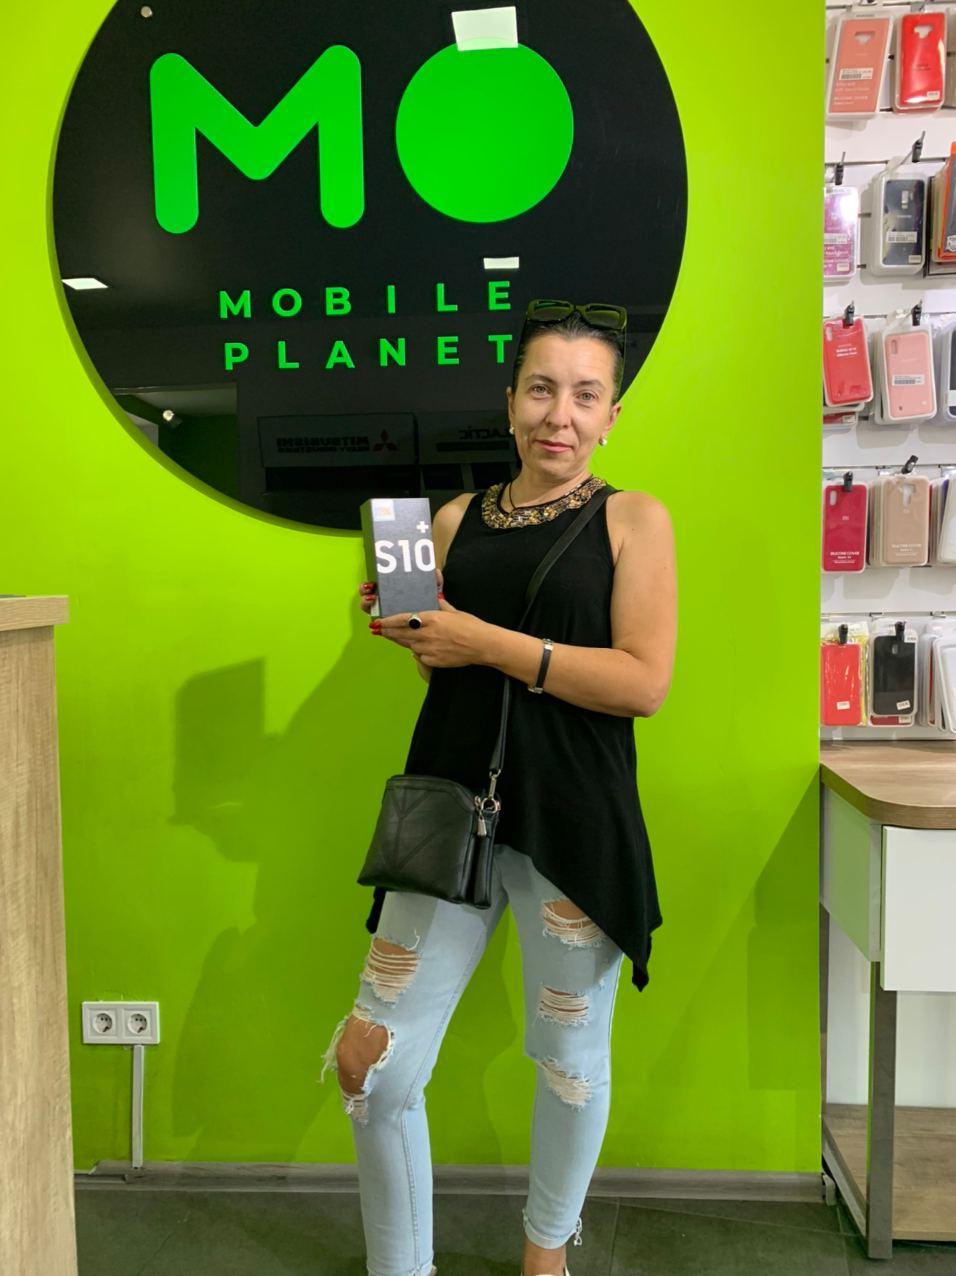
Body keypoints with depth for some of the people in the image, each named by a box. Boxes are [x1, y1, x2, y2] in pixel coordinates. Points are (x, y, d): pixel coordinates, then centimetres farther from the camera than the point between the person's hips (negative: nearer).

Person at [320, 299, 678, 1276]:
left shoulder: (633, 519, -2)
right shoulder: (455, 520, 9)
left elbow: (644, 683, -14)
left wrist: (487, 642, -16)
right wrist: (408, 627, -2)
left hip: (572, 821, -2)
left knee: (569, 1057, 15)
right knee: (374, 1066, 3)